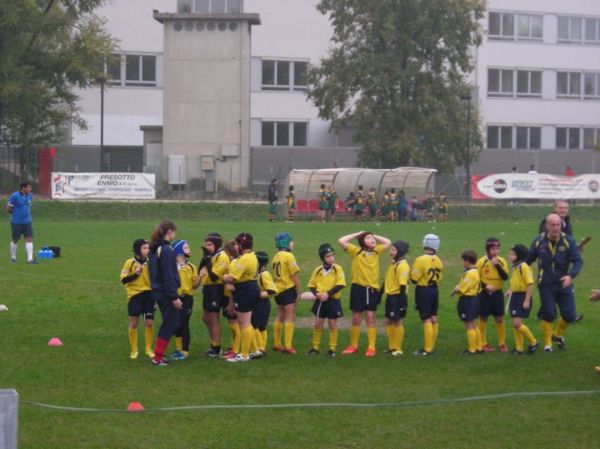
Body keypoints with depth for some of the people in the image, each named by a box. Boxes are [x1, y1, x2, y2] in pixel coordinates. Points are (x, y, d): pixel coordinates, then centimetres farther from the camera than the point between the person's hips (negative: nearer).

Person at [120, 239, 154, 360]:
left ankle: (149, 349, 15)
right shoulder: (130, 263, -6)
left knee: (149, 323, 0)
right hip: (134, 295, -2)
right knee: (133, 323, 2)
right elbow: (123, 280, -9)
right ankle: (134, 350, 15)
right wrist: (136, 274, -21)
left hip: (148, 294, 2)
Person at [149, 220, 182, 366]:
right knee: (170, 324, 0)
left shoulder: (154, 249, 11)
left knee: (171, 322, 17)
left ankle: (159, 353, 19)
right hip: (166, 293, -9)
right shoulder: (166, 250, -17)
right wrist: (174, 297, -18)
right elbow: (168, 276, -20)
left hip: (158, 292, 9)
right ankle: (158, 357, 1)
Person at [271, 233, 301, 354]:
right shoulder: (289, 256, -12)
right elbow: (294, 275, -14)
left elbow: (276, 274, 9)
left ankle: (277, 344, 25)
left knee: (280, 317, 18)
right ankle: (288, 346, -8)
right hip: (289, 289, -7)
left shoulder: (276, 257, 10)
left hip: (278, 290, 7)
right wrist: (299, 291, -9)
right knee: (290, 317, -4)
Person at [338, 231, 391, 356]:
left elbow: (388, 242, 19)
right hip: (358, 287, -2)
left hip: (372, 288, 2)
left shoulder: (376, 251, 8)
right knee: (356, 318, 7)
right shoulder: (356, 251, -3)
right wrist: (358, 234, -4)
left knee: (370, 317, 1)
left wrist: (374, 236, 10)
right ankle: (353, 346, 18)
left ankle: (371, 347, 3)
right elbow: (341, 241, -12)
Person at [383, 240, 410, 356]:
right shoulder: (392, 263, 12)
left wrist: (402, 302, -21)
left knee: (398, 321, 0)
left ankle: (398, 349, 9)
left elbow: (403, 285, -19)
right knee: (389, 321, 13)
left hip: (397, 297, -9)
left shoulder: (402, 266, -16)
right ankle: (391, 346, 23)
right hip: (390, 296, 9)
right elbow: (387, 280, 20)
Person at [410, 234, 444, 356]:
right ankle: (431, 346, 22)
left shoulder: (421, 260, -17)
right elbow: (439, 278, 8)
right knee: (433, 318, 13)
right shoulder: (438, 261, 1)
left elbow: (414, 279, -14)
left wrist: (412, 271, 5)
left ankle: (427, 349, -2)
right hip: (434, 290, 6)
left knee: (426, 320, -4)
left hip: (423, 291, -6)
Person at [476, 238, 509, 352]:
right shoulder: (481, 262, -7)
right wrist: (485, 286, -18)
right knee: (483, 318, 6)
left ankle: (502, 343, 13)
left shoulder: (501, 261, 0)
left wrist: (497, 265, -19)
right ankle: (483, 343, 15)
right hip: (484, 294, -2)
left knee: (499, 319, 3)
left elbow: (505, 277, -10)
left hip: (497, 293, 2)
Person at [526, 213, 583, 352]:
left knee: (569, 315, 2)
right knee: (548, 315, -3)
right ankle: (547, 344, 16)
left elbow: (577, 261, -14)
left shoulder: (568, 241, -10)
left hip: (564, 284, 1)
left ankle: (557, 335, 32)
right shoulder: (538, 242, -7)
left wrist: (571, 275, -31)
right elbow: (528, 260, 3)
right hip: (546, 285, -1)